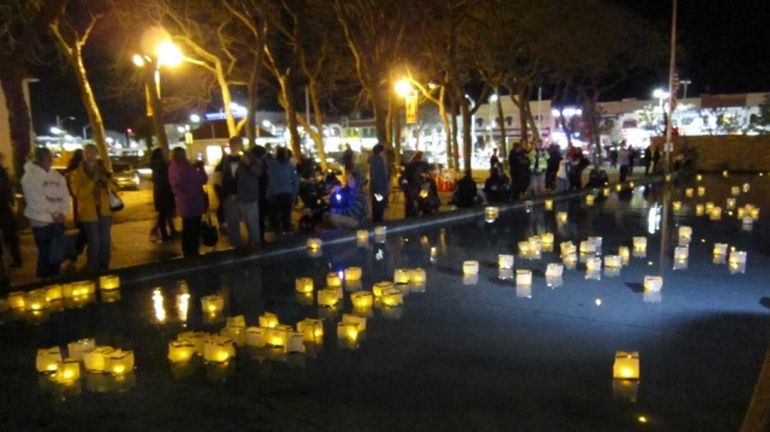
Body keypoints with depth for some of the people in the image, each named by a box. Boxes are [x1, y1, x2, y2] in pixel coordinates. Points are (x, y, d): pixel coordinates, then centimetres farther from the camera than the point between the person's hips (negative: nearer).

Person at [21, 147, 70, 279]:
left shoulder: (57, 175, 10)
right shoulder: (30, 176, -7)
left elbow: (65, 195, 6)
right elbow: (37, 200, -14)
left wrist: (63, 212, -9)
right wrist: (55, 213, -13)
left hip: (58, 220, 5)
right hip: (41, 220, -5)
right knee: (45, 252, 0)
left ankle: (54, 276, 25)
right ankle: (45, 278, 14)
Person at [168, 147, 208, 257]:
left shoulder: (172, 168, 3)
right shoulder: (185, 167, -24)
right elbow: (203, 179, -15)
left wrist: (194, 167, 8)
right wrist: (200, 167, -1)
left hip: (182, 203, 9)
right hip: (193, 203, -9)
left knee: (186, 229, 18)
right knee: (194, 231, 2)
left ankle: (187, 254, 27)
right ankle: (193, 254, 9)